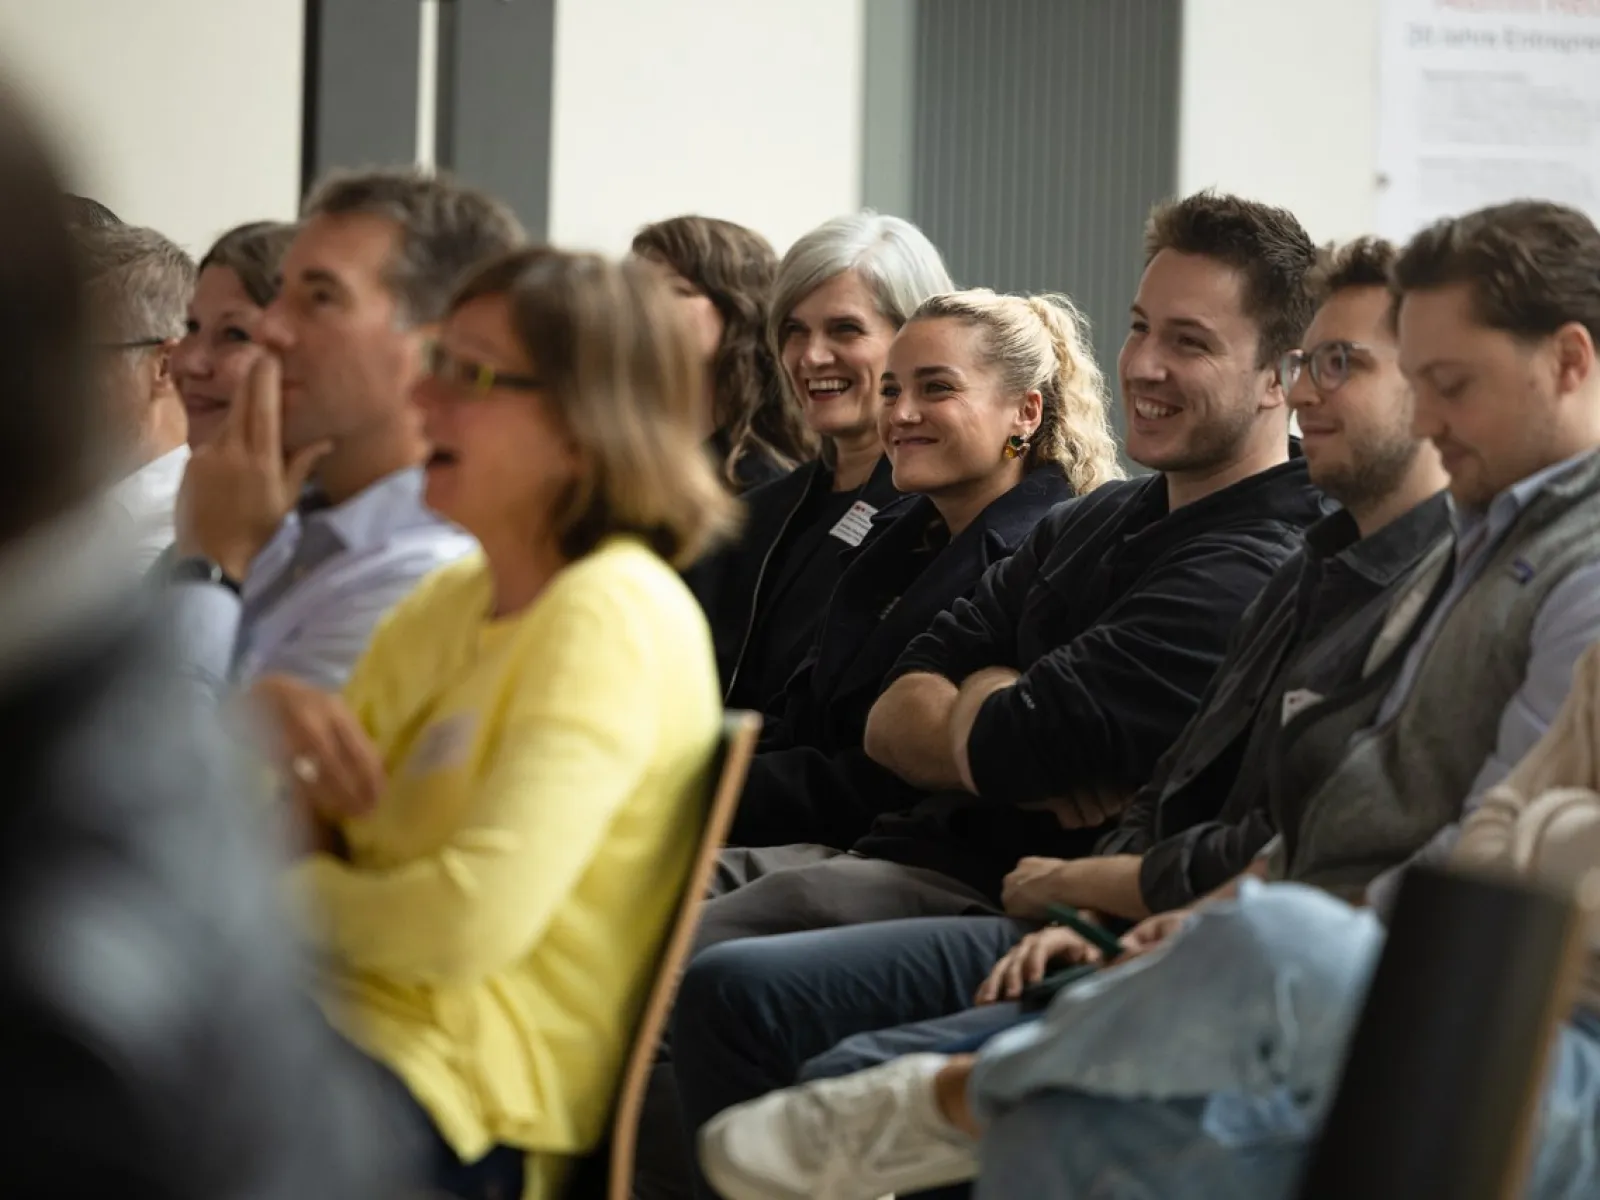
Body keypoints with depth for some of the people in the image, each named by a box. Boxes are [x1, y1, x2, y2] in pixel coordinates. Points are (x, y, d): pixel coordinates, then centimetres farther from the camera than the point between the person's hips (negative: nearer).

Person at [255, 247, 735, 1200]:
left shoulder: (615, 618, -14)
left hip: (458, 1095, -9)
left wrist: (279, 895, -6)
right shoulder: (452, 603, 15)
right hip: (358, 1021, 9)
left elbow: (475, 921, -24)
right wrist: (267, 721, -4)